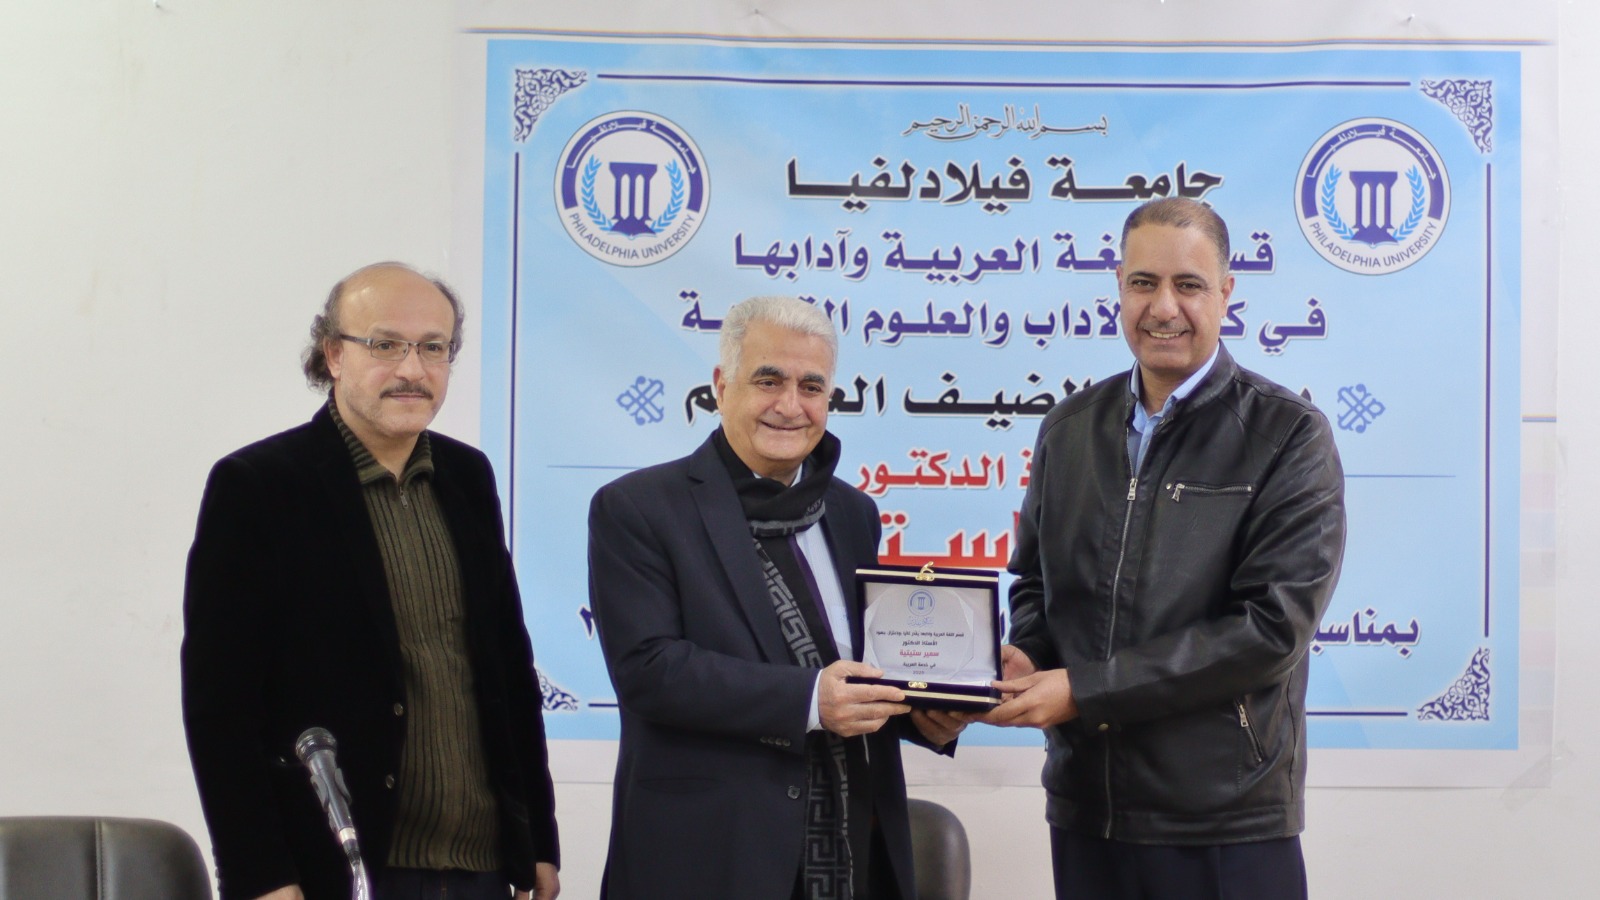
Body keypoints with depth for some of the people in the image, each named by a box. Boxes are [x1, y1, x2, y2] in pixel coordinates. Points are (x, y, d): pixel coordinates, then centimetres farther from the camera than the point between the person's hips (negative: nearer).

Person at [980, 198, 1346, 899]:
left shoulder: (1290, 435, -6)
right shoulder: (1070, 428, 10)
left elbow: (1272, 623, -15)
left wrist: (1084, 689, -17)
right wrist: (1021, 659, -6)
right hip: (1084, 812, 4)